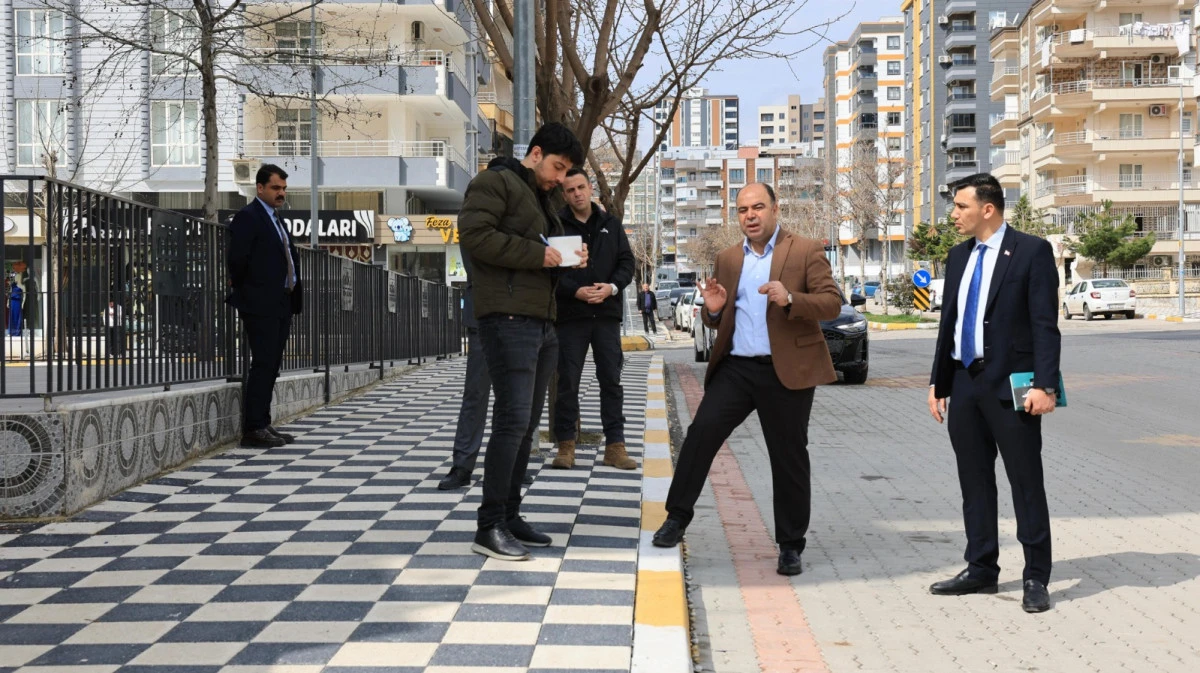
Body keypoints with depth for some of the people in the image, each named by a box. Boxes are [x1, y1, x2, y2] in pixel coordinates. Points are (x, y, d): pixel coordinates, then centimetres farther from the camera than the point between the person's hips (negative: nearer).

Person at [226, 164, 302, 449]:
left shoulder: (276, 220, 20)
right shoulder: (248, 217, -9)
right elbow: (236, 259, -15)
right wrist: (243, 289, -2)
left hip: (281, 305, 9)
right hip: (260, 305, -9)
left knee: (271, 366, 10)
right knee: (263, 364, -10)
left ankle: (262, 425, 16)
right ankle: (253, 429, -8)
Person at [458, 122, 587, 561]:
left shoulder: (540, 198, 25)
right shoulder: (496, 182, -4)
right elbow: (474, 233, -18)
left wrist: (567, 259, 9)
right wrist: (537, 253, -16)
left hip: (542, 322, 10)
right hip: (508, 317, -10)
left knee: (526, 424, 10)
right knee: (512, 419, -13)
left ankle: (510, 516, 18)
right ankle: (490, 527, -8)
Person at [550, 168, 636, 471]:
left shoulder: (611, 224, 11)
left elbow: (627, 262, 9)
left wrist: (612, 287, -9)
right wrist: (576, 291, -18)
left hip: (607, 313, 3)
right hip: (570, 315, -3)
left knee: (611, 380, 4)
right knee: (568, 381, 2)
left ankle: (615, 446, 8)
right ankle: (566, 446, 10)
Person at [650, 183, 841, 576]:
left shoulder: (806, 251, 1)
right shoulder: (727, 259, 15)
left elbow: (832, 304, -7)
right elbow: (716, 321, 22)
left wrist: (791, 299, -24)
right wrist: (713, 309, -3)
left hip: (786, 371, -3)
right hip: (735, 367, 4)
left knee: (788, 458, 3)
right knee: (701, 432, -11)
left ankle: (790, 546, 15)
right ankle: (677, 516, 2)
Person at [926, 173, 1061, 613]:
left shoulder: (1031, 252, -6)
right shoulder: (958, 256, 13)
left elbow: (1045, 325, -11)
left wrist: (1045, 385, -18)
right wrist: (938, 382, 14)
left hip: (1010, 385, -6)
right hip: (964, 383, 7)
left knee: (1026, 482, 0)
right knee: (974, 482, 11)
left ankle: (1036, 579, 9)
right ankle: (981, 570, 22)